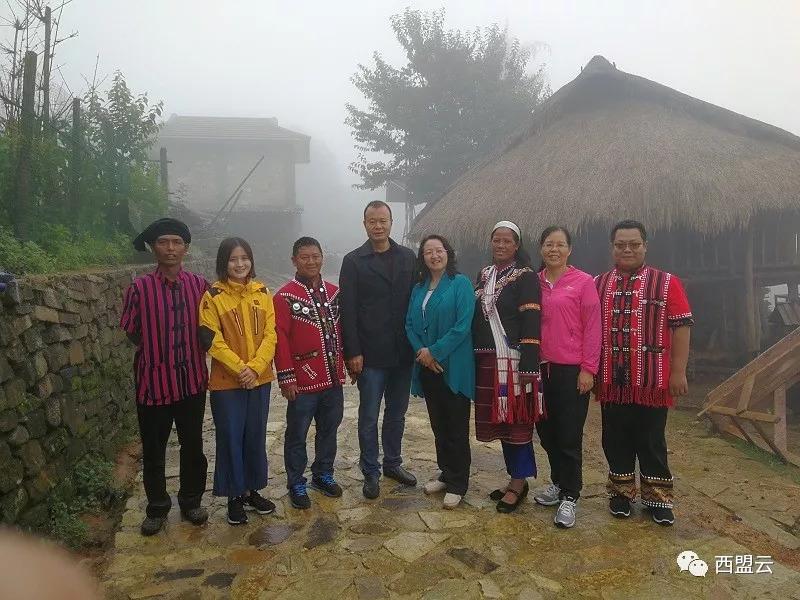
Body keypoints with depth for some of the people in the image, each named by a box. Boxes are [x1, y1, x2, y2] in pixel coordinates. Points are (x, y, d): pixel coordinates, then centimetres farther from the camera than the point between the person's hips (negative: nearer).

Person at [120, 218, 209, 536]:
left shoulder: (200, 285, -1)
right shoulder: (140, 287, -8)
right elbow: (131, 333, 1)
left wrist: (193, 353, 1)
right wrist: (158, 351, 0)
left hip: (192, 380, 2)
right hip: (153, 381, -2)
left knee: (193, 446, 14)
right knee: (153, 450, 12)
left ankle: (191, 501, 34)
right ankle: (157, 507, 32)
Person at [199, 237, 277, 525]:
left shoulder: (262, 293, 4)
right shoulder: (213, 296, -7)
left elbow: (270, 334, 0)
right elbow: (211, 340, -11)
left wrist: (255, 367, -13)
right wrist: (239, 368, -17)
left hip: (260, 379, 3)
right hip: (226, 382, -3)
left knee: (256, 436, 13)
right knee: (230, 438, 6)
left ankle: (253, 490, 30)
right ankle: (234, 496, 22)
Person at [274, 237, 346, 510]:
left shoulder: (334, 292, 7)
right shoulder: (285, 296, -10)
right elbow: (280, 339, -12)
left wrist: (347, 363, 11)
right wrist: (286, 378, -14)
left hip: (333, 378, 5)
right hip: (303, 382, -5)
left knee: (329, 429, 17)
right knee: (297, 434, 8)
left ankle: (323, 474, 35)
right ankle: (296, 484, 23)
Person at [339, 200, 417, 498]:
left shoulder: (408, 258, 5)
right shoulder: (354, 261, -3)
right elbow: (348, 310, -6)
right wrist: (353, 353, -11)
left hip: (402, 353, 3)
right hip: (370, 354, -3)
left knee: (397, 414, 16)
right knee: (369, 417, 7)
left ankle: (393, 463, 34)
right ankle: (371, 472, 23)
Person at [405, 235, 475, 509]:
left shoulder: (461, 284, -7)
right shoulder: (418, 288, 11)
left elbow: (463, 326, -15)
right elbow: (410, 324, 8)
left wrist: (435, 352, -15)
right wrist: (421, 351, -10)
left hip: (454, 368, -6)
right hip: (428, 368, 6)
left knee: (456, 427, 4)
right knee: (438, 424, 16)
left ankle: (458, 484, 17)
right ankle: (446, 474, 32)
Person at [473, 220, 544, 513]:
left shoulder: (526, 277, -6)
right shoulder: (484, 275, 14)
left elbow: (532, 323, -13)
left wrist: (527, 367, -19)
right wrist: (473, 358, 13)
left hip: (513, 361, -6)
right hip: (486, 361, 6)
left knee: (516, 421, 0)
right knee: (498, 419, 11)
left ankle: (519, 483, 14)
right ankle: (515, 478, 25)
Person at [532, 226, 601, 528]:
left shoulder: (584, 282, -5)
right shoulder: (534, 283, 6)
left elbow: (592, 328, -7)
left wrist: (588, 369, -10)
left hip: (571, 370, -5)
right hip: (540, 368, 5)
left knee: (569, 435, 1)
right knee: (546, 430, 14)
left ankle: (570, 497, 16)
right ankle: (558, 483, 34)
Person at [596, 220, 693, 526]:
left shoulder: (666, 283, -1)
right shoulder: (598, 285, 8)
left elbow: (681, 327, -3)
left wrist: (678, 371, -8)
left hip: (652, 380, -3)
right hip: (611, 380, 3)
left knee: (651, 441, 8)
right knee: (615, 440, 12)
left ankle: (658, 498, 23)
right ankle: (621, 492, 28)